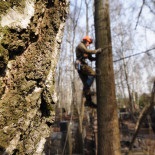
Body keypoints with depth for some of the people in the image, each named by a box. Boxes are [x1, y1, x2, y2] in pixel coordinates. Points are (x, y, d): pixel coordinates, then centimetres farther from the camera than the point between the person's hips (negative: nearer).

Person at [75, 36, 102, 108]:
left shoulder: (85, 49, 32)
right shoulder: (80, 45, 4)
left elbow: (91, 58, 28)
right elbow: (86, 51, -18)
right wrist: (96, 51, -13)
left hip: (82, 65, 9)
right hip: (80, 64, -9)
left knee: (86, 83, 3)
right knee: (93, 73, -25)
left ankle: (88, 101, 2)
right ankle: (86, 90, -25)